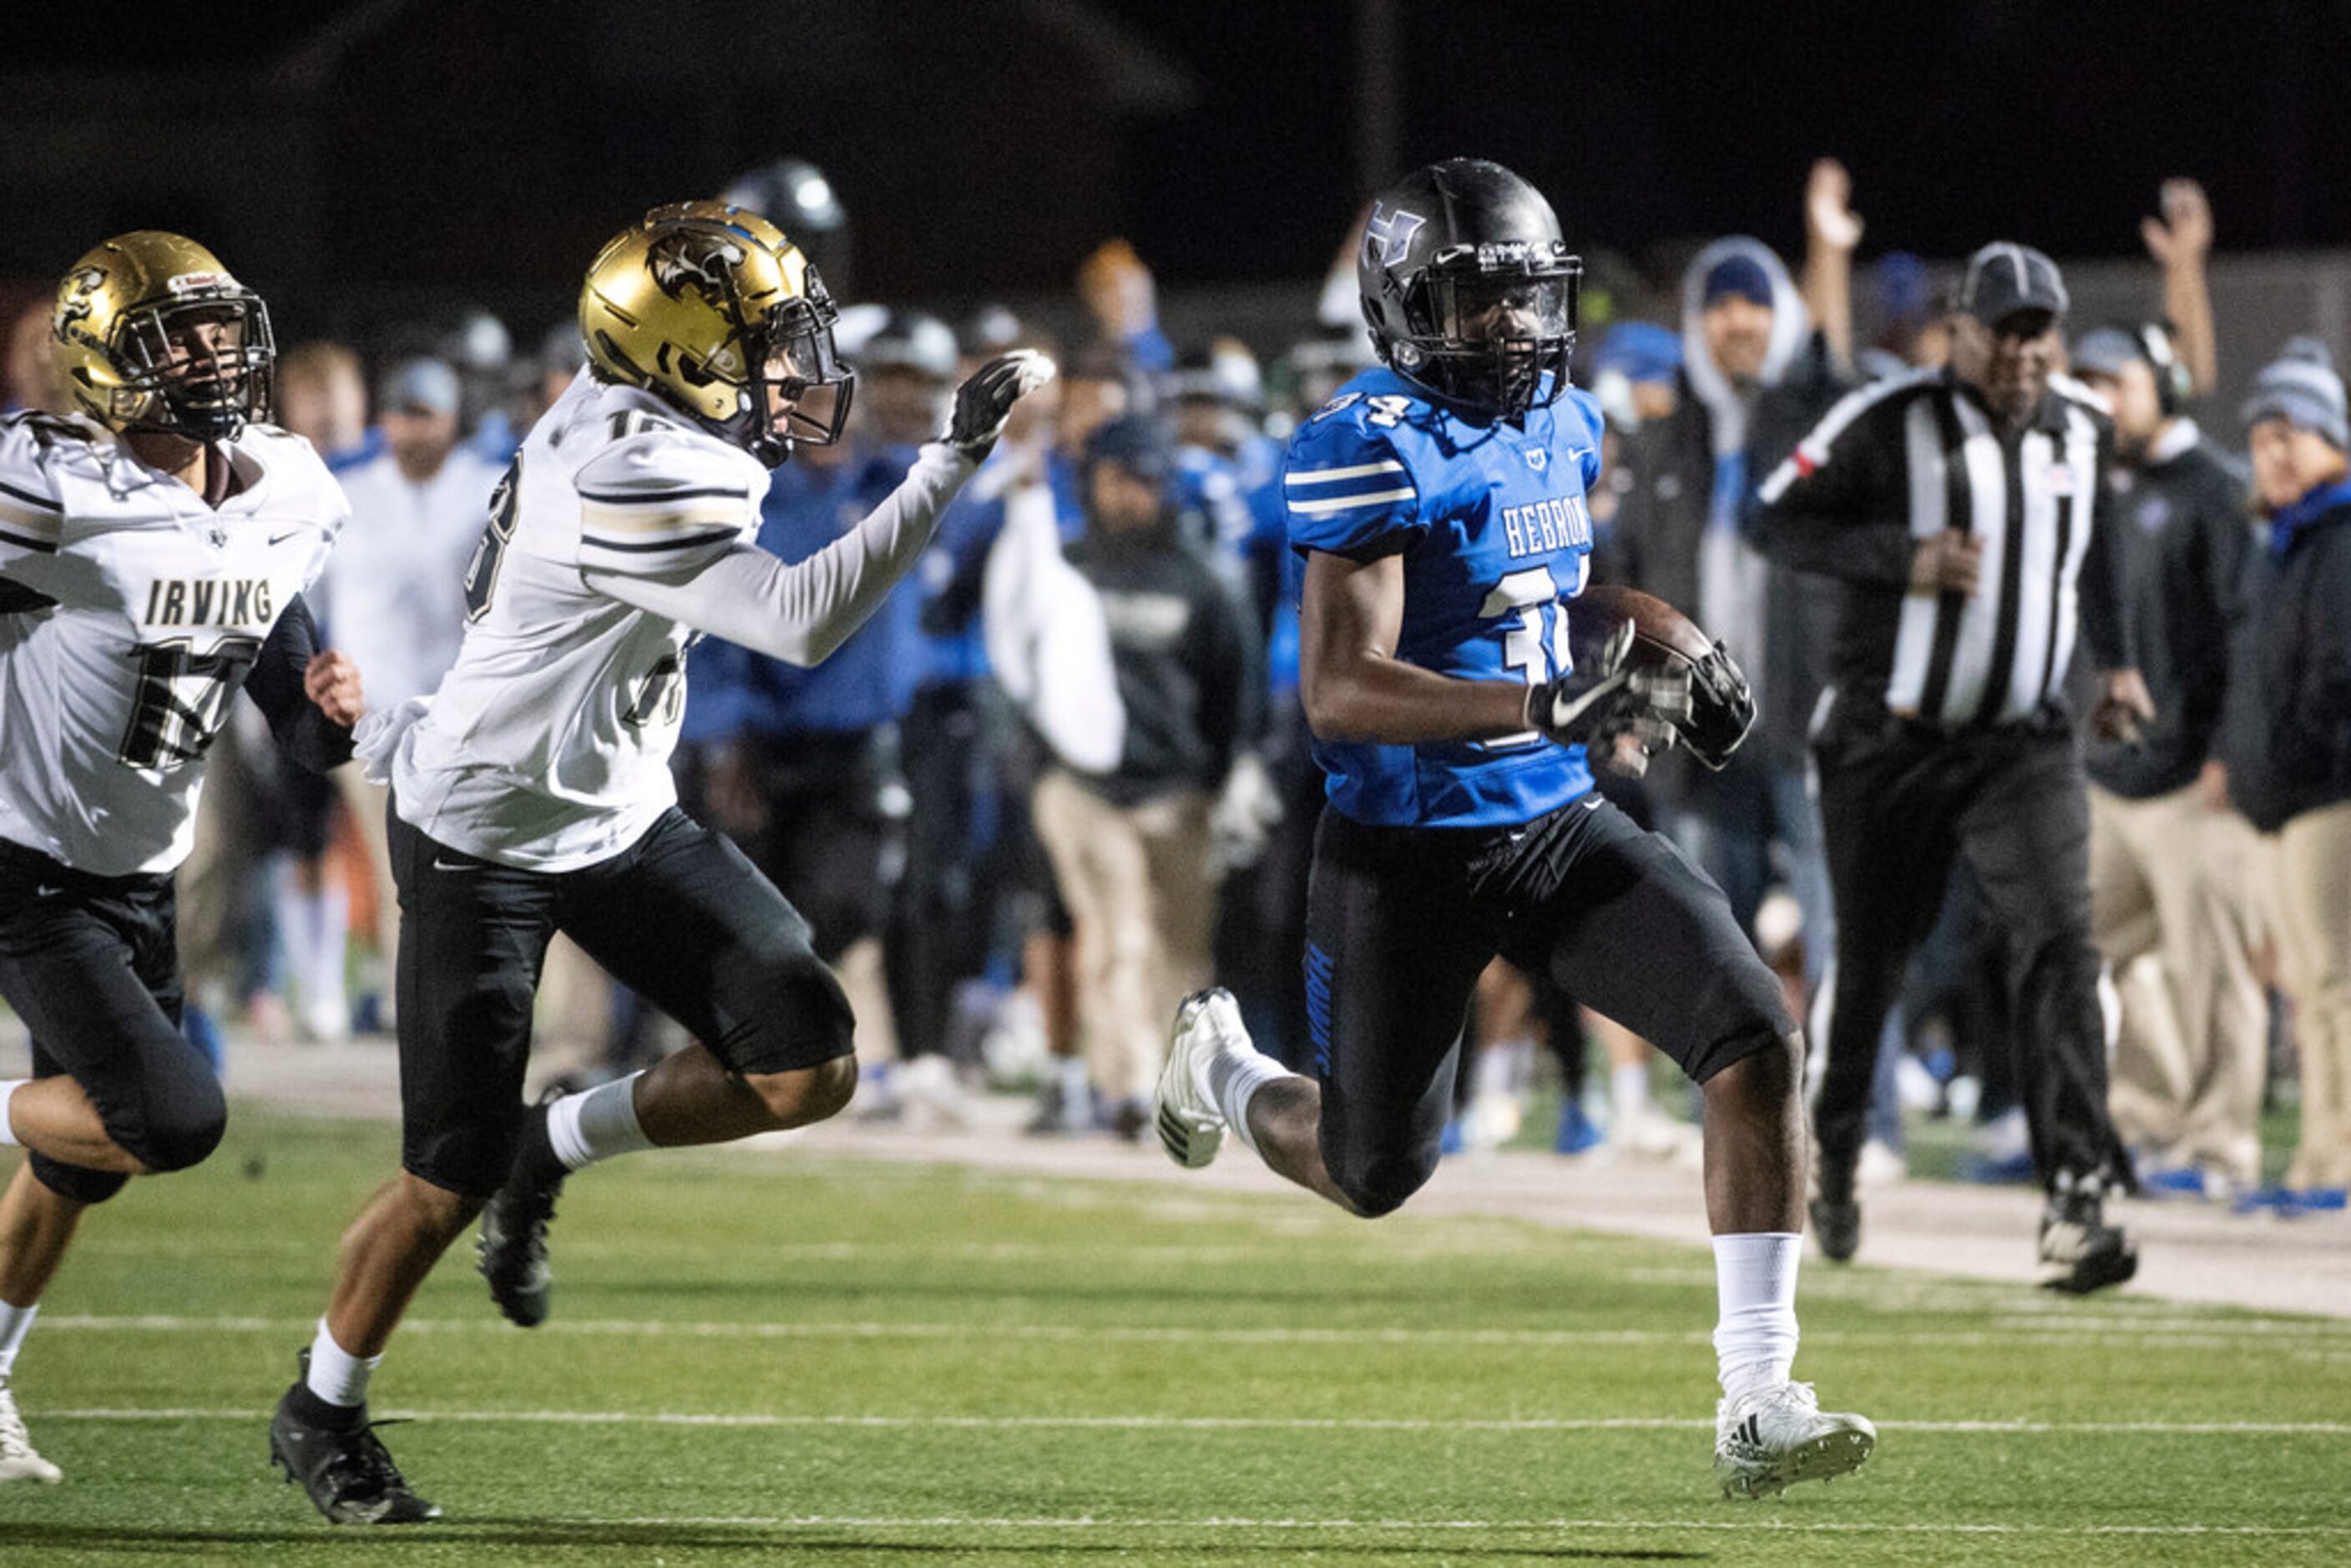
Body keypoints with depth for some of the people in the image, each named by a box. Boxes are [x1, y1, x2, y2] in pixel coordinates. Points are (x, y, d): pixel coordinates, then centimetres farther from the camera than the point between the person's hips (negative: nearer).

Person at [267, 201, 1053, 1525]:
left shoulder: (635, 419, -4)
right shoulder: (633, 479, -32)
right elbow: (803, 621, -38)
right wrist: (956, 461, -38)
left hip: (622, 818, 9)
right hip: (486, 838, -9)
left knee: (806, 1070, -4)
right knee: (453, 1178, -1)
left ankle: (554, 1148, 16)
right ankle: (322, 1414, 22)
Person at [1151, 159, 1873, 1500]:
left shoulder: (1564, 427, 5)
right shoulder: (1374, 452, -19)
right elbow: (1340, 690, -28)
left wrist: (1631, 701, 9)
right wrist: (1543, 705, -36)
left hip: (1563, 828, 6)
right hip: (1411, 855, -6)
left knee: (1758, 1045, -15)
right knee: (1377, 1175, 11)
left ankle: (1758, 1405, -12)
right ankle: (1219, 1066, 47)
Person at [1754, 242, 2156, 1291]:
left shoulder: (2081, 431, 6)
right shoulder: (1890, 424, -11)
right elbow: (1778, 521, -10)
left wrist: (2115, 662, 15)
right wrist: (1902, 558, -22)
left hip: (2022, 743, 2)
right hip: (1888, 745, -2)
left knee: (2059, 946, -17)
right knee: (1869, 966, 10)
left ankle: (2076, 1203, -23)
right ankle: (1831, 1155, 38)